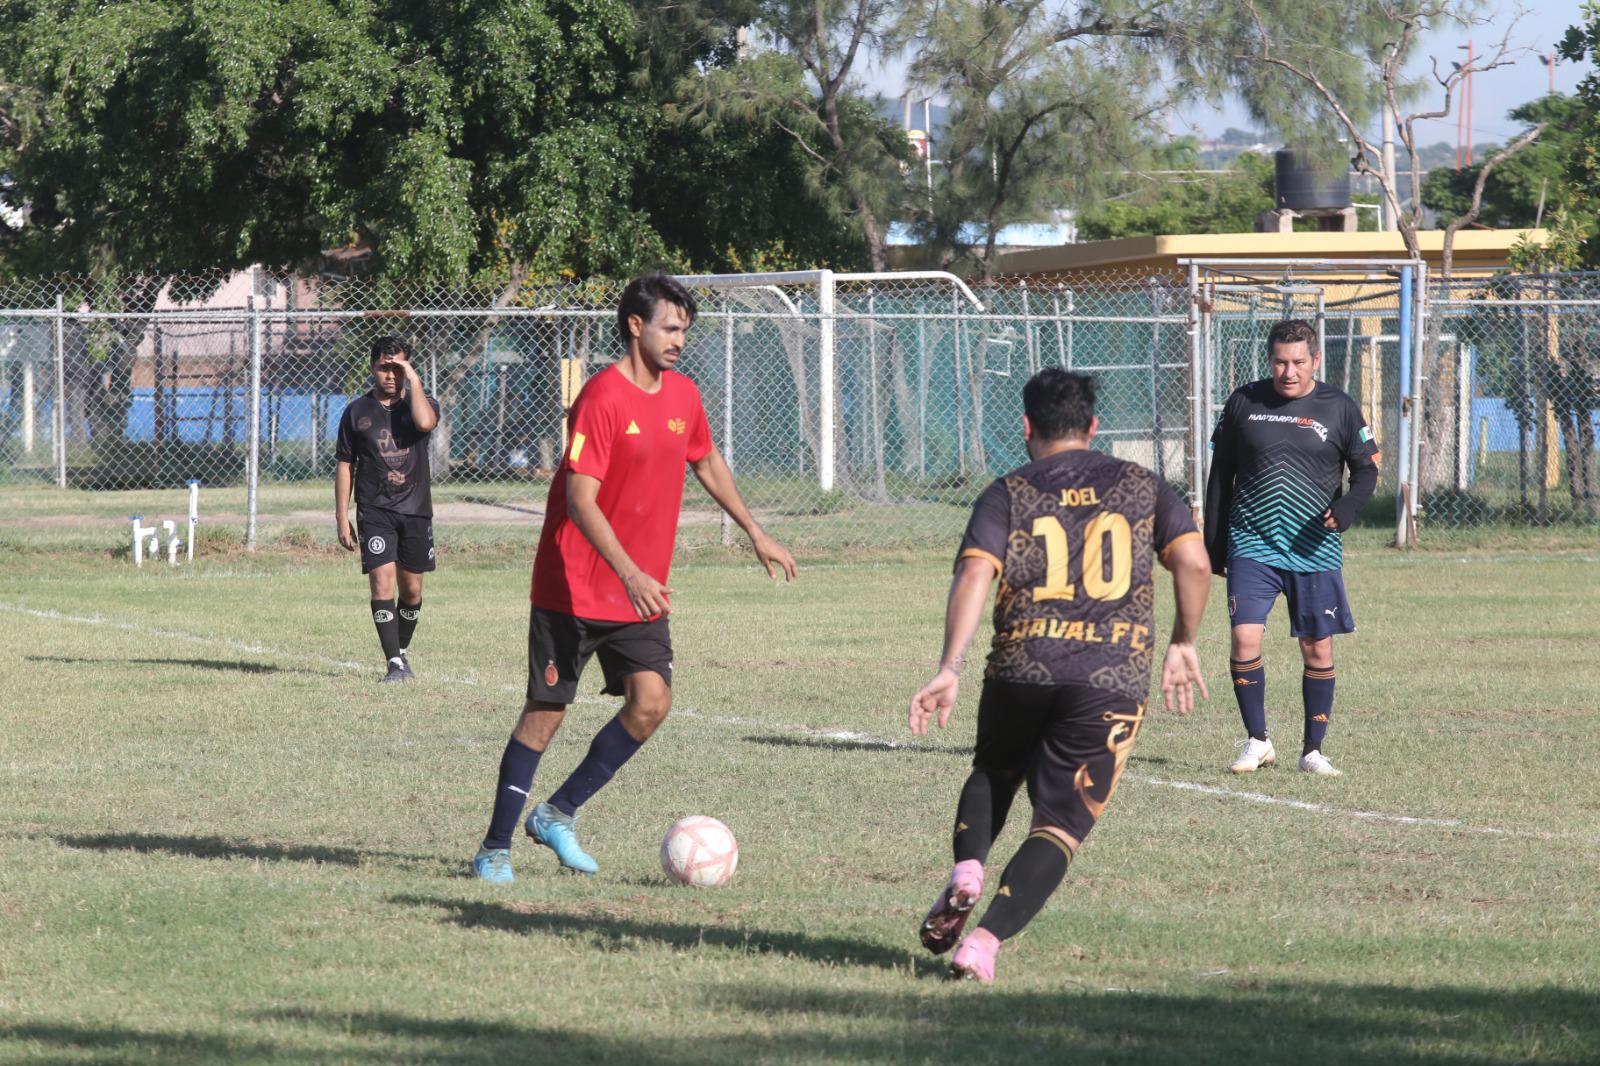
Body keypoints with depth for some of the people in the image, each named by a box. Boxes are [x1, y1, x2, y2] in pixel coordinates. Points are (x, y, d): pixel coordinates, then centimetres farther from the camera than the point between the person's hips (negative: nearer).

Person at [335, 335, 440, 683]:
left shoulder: (421, 403, 4)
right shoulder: (357, 412, 6)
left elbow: (425, 422, -22)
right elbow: (345, 465, 8)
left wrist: (413, 380, -14)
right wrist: (342, 517, 4)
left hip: (415, 510, 1)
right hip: (375, 511, -1)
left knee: (411, 588, 8)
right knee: (383, 581, -15)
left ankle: (402, 651, 28)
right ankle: (393, 663, -15)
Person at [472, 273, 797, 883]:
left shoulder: (682, 396, 6)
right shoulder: (604, 397, -17)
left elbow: (707, 464, 26)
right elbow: (579, 500, -23)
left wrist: (757, 536, 28)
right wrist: (630, 573, -32)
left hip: (642, 593, 6)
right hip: (575, 589, -6)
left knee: (651, 702, -8)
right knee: (545, 712, -2)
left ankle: (559, 813, 8)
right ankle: (496, 847, 10)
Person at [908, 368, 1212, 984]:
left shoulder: (1008, 495, 7)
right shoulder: (1142, 487, 12)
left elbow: (974, 576, -8)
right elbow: (1194, 563, 0)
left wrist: (949, 670, -12)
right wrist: (1183, 645, 12)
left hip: (1019, 673, 1)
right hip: (1113, 679, -1)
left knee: (993, 773, 30)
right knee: (1059, 826, 5)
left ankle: (966, 870, 4)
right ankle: (986, 939, -13)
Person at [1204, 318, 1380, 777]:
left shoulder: (1338, 409, 1)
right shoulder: (1244, 403, 3)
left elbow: (1367, 471, 6)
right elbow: (1220, 476, 11)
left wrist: (1345, 509, -15)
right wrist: (1213, 545, 10)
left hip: (1314, 550, 0)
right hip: (1251, 545, 0)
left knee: (1318, 647, 3)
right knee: (1245, 637, -13)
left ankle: (1312, 749, 15)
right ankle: (1257, 740, 2)